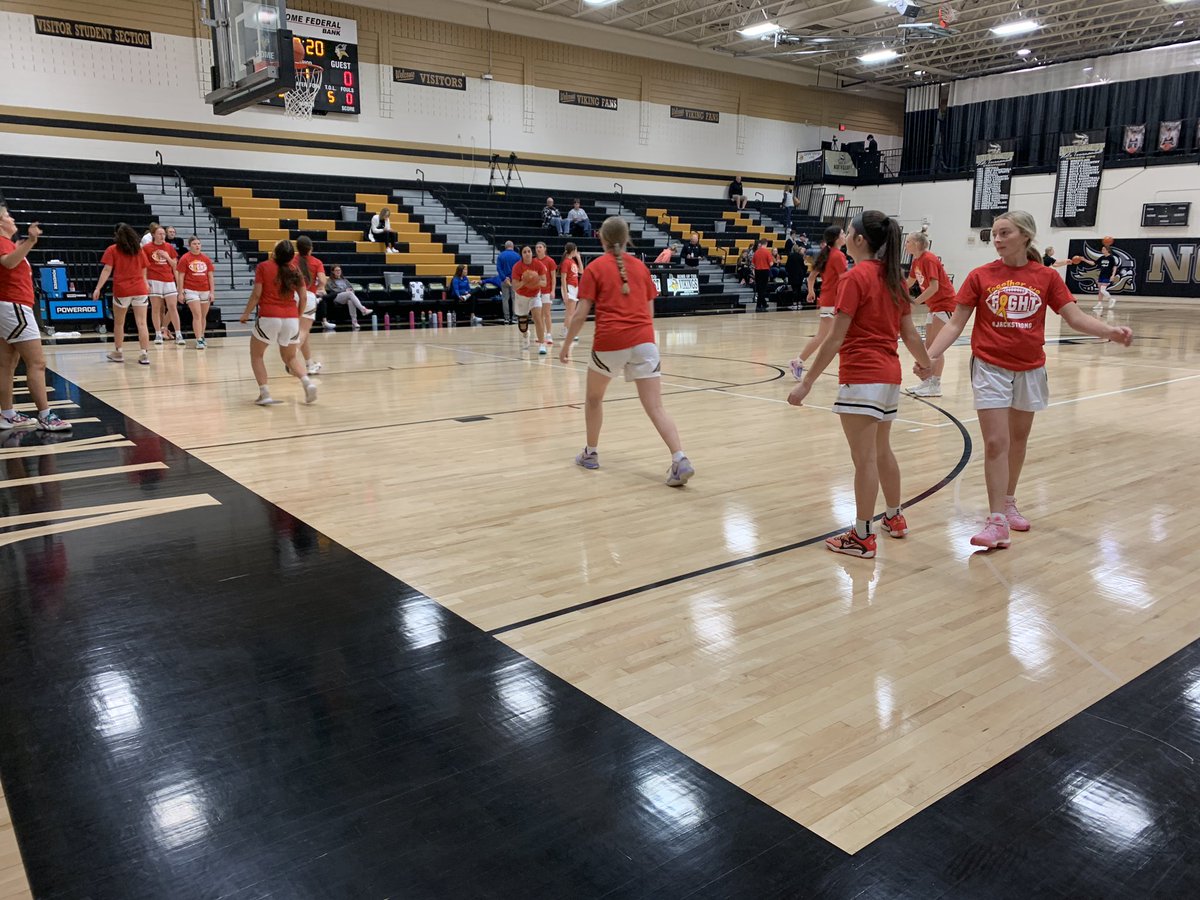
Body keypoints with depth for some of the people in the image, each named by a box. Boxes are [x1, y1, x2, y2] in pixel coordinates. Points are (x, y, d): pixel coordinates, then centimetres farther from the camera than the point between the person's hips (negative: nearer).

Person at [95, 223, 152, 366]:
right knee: (142, 323, -3)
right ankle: (145, 354, -10)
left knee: (118, 323, 14)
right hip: (140, 290, 2)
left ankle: (118, 353, 23)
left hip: (121, 290, -2)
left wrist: (98, 288, -6)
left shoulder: (112, 250, 1)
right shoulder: (139, 249, 10)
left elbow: (107, 270, -7)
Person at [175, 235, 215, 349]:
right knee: (197, 315, -12)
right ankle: (199, 340, -14)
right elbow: (180, 276, -2)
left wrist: (212, 291, 5)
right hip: (191, 290, -4)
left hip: (205, 291, 4)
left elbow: (210, 276, 11)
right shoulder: (185, 258, -2)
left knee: (204, 316, 12)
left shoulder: (206, 259, 8)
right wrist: (180, 292, -5)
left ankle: (202, 337, 26)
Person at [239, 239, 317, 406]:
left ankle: (265, 393, 4)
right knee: (291, 358, 20)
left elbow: (256, 294, -5)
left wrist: (246, 314, 7)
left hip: (269, 318, -3)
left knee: (256, 355, 17)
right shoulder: (295, 269, 6)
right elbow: (303, 297, 5)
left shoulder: (263, 266, -3)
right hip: (291, 319, 3)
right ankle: (308, 382, -7)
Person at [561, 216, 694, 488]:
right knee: (656, 408, -3)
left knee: (594, 398, 23)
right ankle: (680, 460, -20)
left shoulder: (595, 268, 4)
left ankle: (590, 453, 32)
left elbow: (581, 314, 0)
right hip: (643, 341, 3)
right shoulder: (640, 266, 14)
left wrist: (566, 345, 10)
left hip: (609, 343, -2)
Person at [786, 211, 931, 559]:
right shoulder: (895, 277, 9)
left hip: (862, 377, -8)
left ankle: (862, 537, 5)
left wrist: (807, 381, -14)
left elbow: (836, 338, -16)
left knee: (865, 459, -3)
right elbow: (909, 334, 13)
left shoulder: (857, 277, -13)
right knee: (882, 451, 22)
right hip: (889, 374, 8)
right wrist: (926, 363, 30)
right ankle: (894, 517, 36)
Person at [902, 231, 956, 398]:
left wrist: (914, 302, -25)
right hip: (934, 305, 9)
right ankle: (927, 382, 15)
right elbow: (908, 284, 17)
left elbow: (934, 287, -26)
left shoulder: (928, 259, -19)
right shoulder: (916, 261, 8)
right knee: (928, 344, 10)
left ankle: (935, 386, -2)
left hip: (945, 304, -9)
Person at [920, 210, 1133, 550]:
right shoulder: (980, 276, -6)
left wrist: (1111, 331, -22)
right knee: (996, 443, -8)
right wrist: (930, 356, -18)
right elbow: (956, 323, -6)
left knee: (1018, 439, 16)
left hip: (1030, 369, 3)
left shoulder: (1046, 277, -2)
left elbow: (1076, 317, -4)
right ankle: (997, 521, -2)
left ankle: (1009, 502, 35)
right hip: (991, 368, -2)